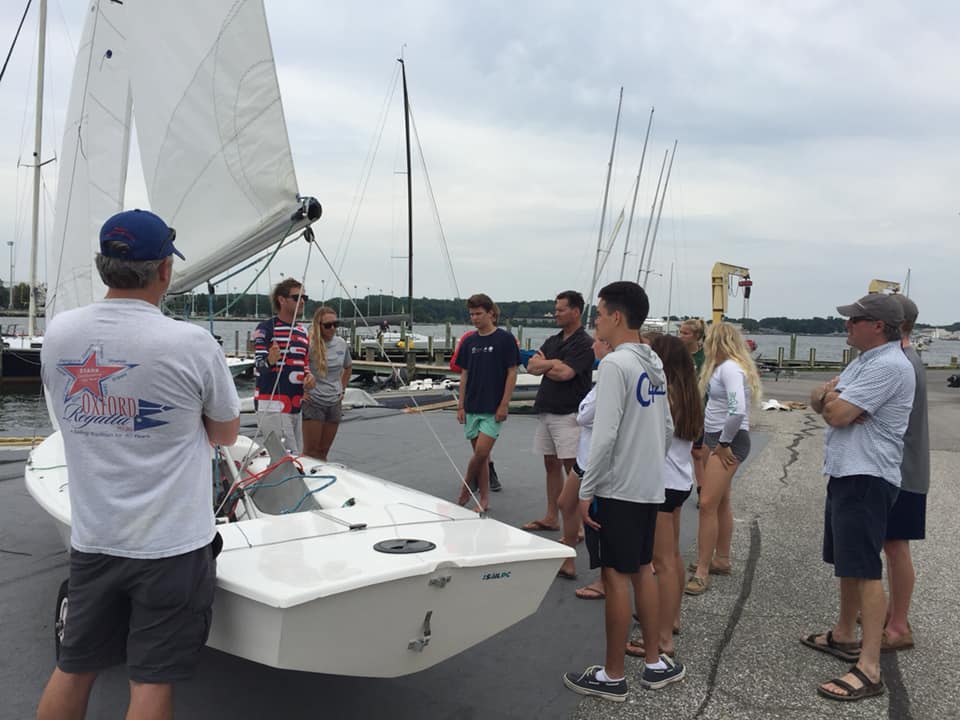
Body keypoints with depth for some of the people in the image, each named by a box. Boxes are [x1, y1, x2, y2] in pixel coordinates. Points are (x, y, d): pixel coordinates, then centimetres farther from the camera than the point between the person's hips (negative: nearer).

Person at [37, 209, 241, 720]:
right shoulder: (190, 343, -17)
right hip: (172, 544, -4)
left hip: (92, 539, 5)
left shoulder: (57, 333, -3)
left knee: (73, 669, 20)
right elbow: (226, 433, -2)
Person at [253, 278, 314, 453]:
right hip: (273, 406, -8)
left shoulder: (302, 331, 16)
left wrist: (308, 376, 1)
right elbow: (258, 366, -13)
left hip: (296, 407, 8)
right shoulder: (266, 328, -6)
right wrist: (270, 361, -36)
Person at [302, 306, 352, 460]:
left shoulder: (341, 343, 5)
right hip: (313, 403, -5)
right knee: (310, 451, 0)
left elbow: (348, 367, 23)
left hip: (335, 403, 5)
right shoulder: (309, 344, -14)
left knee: (323, 451, 12)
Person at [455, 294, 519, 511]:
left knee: (481, 452, -11)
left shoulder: (505, 339, -6)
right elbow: (464, 374, 12)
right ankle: (484, 500, 17)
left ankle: (466, 490, 11)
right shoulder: (469, 342, 8)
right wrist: (461, 405, 6)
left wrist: (504, 404, -11)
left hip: (493, 408, -5)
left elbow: (512, 373, -6)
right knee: (480, 454, 8)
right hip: (472, 407, 5)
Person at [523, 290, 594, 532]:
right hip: (546, 411, 8)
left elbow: (565, 373, -20)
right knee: (551, 466, 13)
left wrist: (543, 364, -3)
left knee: (572, 468, -5)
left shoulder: (584, 343, -9)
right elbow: (531, 366, 5)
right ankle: (551, 517, 22)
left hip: (569, 414, -8)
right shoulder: (553, 341, 15)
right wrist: (553, 363, -12)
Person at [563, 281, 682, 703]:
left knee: (616, 577, 1)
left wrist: (586, 490, -15)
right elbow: (667, 428, 14)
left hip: (616, 490, -8)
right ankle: (655, 664, 27)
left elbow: (605, 435, -22)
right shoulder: (655, 364, 9)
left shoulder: (615, 364, -17)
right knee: (642, 570, 17)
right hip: (649, 487, 8)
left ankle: (612, 677, 13)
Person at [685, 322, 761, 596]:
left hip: (730, 440, -10)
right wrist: (719, 442, 6)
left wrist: (724, 443, -18)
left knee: (708, 504, -11)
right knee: (721, 503, 17)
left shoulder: (730, 368, -16)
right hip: (720, 439, 10)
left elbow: (737, 410, -28)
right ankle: (721, 560, 30)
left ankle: (701, 572, -6)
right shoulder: (723, 366, 13)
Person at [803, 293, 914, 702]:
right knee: (846, 562, 19)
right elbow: (819, 403, 14)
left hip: (867, 479, -11)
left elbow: (837, 415, -22)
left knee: (865, 569, -10)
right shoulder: (864, 361, 16)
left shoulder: (888, 366, -18)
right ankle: (845, 636, 34)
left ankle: (869, 668, -7)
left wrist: (830, 398, -1)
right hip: (845, 473, 11)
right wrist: (826, 394, -9)